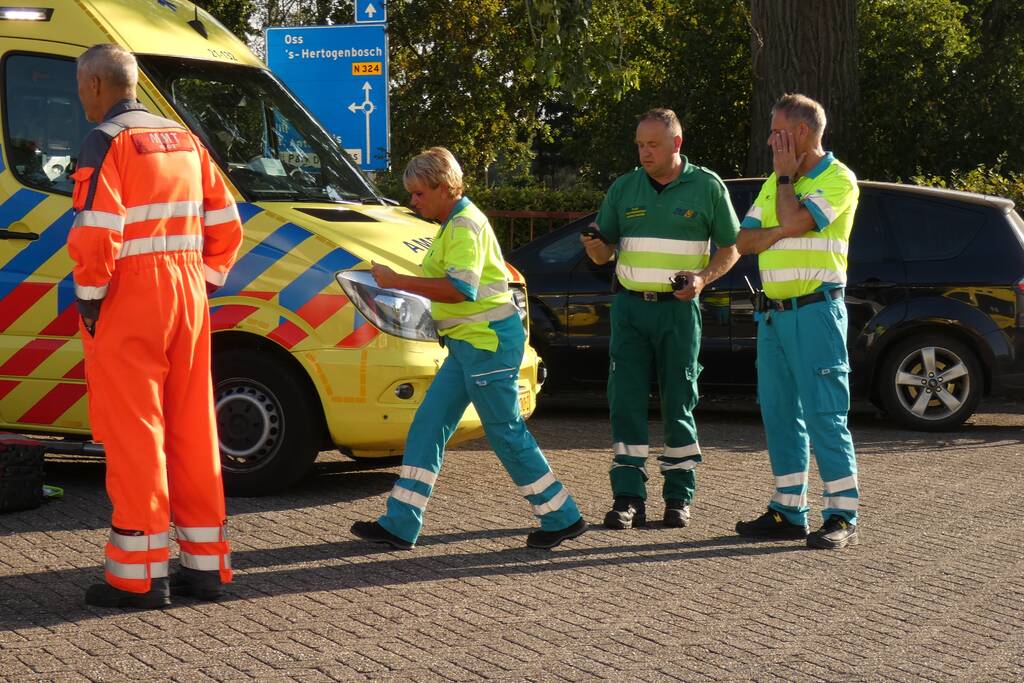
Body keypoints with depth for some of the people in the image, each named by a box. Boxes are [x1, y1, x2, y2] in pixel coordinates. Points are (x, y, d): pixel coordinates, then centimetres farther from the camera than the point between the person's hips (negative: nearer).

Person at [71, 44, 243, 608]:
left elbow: (96, 233, -20)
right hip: (186, 297, 7)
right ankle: (204, 563, 16)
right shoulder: (184, 140, 15)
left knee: (133, 434, -4)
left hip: (128, 303, -7)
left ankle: (138, 575, -2)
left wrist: (88, 298, -10)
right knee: (192, 430, 11)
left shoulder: (107, 142, -9)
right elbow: (227, 224, 16)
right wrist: (202, 281, 17)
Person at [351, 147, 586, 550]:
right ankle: (399, 525, 6)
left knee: (506, 432, -3)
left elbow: (462, 289, -27)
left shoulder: (464, 225, -15)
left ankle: (562, 518, 8)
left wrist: (398, 282, -25)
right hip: (468, 344, 11)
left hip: (488, 341, -11)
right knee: (427, 426, 6)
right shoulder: (454, 223, 17)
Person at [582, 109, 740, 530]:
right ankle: (628, 497, -3)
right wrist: (595, 246, -14)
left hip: (679, 309, -2)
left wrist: (702, 279, -12)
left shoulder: (707, 187, 1)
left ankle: (679, 496, 12)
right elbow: (604, 253, 10)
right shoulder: (623, 189, 7)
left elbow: (730, 248, 6)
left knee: (679, 402, 3)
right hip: (630, 306, 2)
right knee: (625, 400, -5)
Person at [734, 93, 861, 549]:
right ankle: (788, 512, 15)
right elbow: (745, 241, 11)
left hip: (815, 311, -8)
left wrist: (785, 173, -6)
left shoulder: (837, 179, -7)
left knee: (824, 416, -9)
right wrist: (778, 232, -9)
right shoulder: (775, 182, 17)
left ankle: (842, 517, -7)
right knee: (779, 415, 8)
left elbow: (792, 222, -21)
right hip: (773, 313, 8)